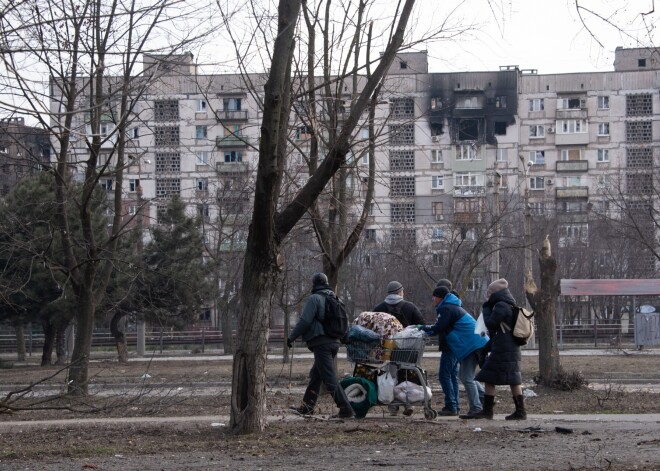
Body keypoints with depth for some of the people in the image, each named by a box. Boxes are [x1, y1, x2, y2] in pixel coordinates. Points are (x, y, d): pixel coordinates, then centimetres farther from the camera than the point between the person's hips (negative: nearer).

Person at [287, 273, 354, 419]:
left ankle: (346, 409, -18)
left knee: (330, 379, -11)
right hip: (334, 342, 9)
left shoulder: (314, 299, -8)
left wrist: (291, 337, -5)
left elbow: (305, 321, -13)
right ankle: (307, 407, 24)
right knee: (315, 375, 18)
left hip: (321, 343, -9)